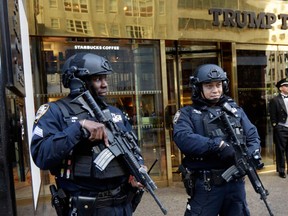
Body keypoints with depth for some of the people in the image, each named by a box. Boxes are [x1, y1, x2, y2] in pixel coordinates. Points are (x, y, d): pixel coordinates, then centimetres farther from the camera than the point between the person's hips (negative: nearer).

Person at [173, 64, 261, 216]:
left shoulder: (235, 109, 12)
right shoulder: (187, 113, -3)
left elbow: (253, 136, 7)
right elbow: (183, 138, -21)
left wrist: (251, 156, -14)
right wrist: (218, 144, -26)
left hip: (236, 182, 4)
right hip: (205, 186, -4)